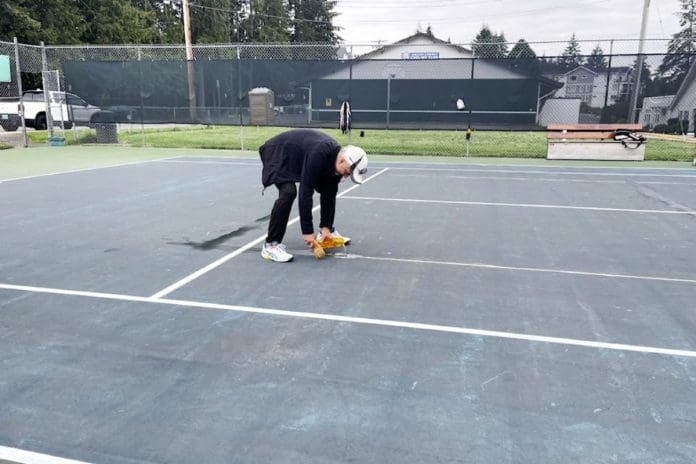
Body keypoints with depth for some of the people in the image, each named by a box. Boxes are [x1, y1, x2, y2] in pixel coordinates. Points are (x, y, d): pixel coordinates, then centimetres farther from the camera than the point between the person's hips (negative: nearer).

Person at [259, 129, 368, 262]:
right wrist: (307, 231, -35)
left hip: (300, 157, 8)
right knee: (288, 192, -30)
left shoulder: (337, 159, -14)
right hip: (278, 153, -8)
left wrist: (326, 226, -7)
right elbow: (305, 193, -38)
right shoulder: (319, 154, -39)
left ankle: (326, 231, 22)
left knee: (328, 190, 5)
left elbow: (330, 195, -5)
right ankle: (271, 245, -23)